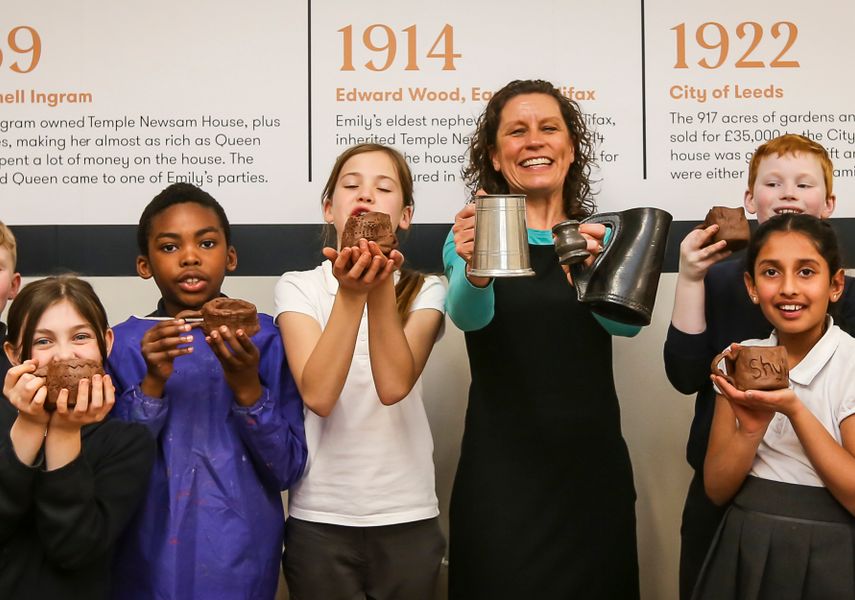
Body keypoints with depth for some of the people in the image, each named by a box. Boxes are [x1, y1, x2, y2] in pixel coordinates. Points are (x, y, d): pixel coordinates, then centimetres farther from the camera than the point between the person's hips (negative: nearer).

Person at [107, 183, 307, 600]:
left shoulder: (265, 337, -7)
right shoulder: (122, 344, -4)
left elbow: (287, 470, -9)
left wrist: (247, 388, -23)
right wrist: (153, 383, -21)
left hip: (240, 562, 0)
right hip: (149, 564, 1)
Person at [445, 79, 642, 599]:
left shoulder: (602, 237, 5)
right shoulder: (475, 235, -1)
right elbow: (467, 314, -21)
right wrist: (475, 269, -44)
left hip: (595, 470, 3)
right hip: (501, 476, -2)